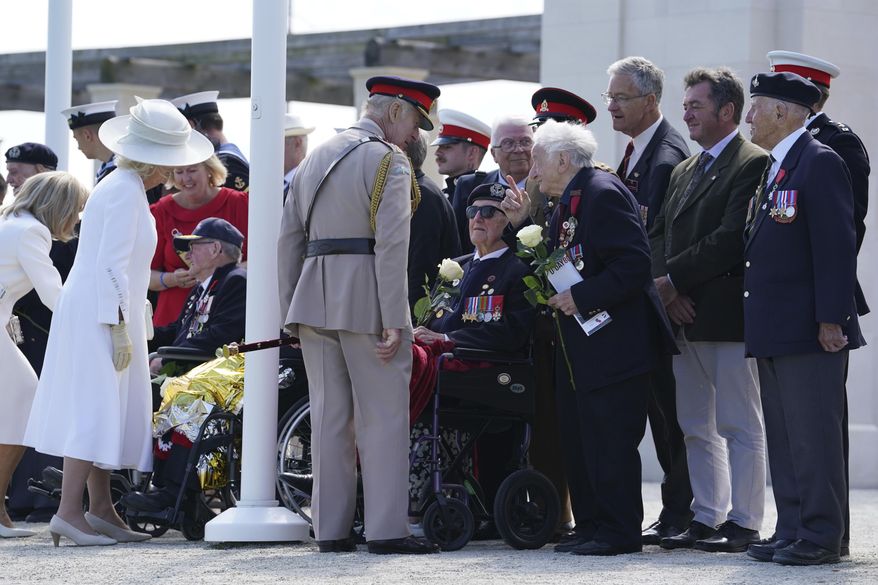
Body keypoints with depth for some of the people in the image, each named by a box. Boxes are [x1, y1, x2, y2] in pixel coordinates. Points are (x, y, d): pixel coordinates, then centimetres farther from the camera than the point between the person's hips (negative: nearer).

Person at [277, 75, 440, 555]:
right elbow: (391, 246, -15)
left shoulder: (315, 158, 17)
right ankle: (387, 530, -6)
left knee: (329, 416, 8)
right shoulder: (389, 161, -6)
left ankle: (330, 530, 9)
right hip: (366, 301, -7)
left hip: (314, 300, 7)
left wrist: (290, 311, 17)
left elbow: (289, 238, 15)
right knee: (382, 417, -3)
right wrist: (393, 321, -16)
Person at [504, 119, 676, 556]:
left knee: (610, 442, -7)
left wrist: (581, 297, -21)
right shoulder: (567, 204, 17)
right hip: (579, 350, 11)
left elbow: (633, 265, -22)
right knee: (578, 440, 13)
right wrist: (522, 223, 10)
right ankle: (591, 526, 19)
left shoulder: (604, 194, -15)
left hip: (613, 344, -11)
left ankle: (620, 532, -2)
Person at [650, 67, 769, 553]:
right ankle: (706, 518, 17)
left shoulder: (753, 164, -8)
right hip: (685, 317, 9)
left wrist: (674, 280, -14)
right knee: (695, 427, 11)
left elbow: (732, 238, -17)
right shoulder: (684, 171, 20)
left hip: (727, 313, -9)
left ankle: (743, 523, -1)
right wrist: (664, 286, -4)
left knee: (739, 424, -4)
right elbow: (658, 235, 15)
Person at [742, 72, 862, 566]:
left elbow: (837, 247, -16)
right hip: (773, 333, 10)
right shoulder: (773, 169, 19)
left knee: (814, 438, -6)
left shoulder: (820, 163, -10)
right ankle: (792, 531, 16)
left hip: (809, 334, -10)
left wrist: (831, 320, -20)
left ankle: (821, 537, -3)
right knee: (784, 441, 11)